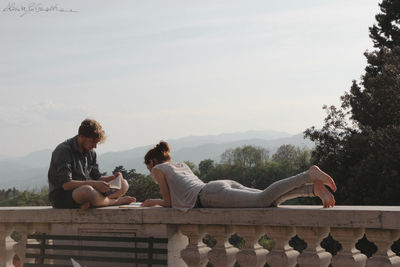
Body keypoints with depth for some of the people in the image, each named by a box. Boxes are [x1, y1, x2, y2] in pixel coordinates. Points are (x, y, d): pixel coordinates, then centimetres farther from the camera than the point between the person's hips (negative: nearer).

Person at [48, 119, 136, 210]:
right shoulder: (63, 151, -15)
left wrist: (112, 178, -11)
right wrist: (93, 184, -32)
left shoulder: (91, 152, 10)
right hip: (61, 196, -8)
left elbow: (97, 177, 11)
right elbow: (66, 184, -24)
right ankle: (115, 201, -12)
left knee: (123, 184, -4)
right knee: (88, 190, -42)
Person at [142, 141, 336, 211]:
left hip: (213, 194, -8)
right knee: (268, 200, -4)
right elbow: (178, 194, 50)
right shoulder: (182, 166, 40)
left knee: (263, 199, -23)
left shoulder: (159, 169, 18)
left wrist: (154, 202, 36)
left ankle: (309, 175, -35)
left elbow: (169, 202, 16)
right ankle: (313, 188, -23)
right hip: (225, 184, 8)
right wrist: (156, 201, 55)